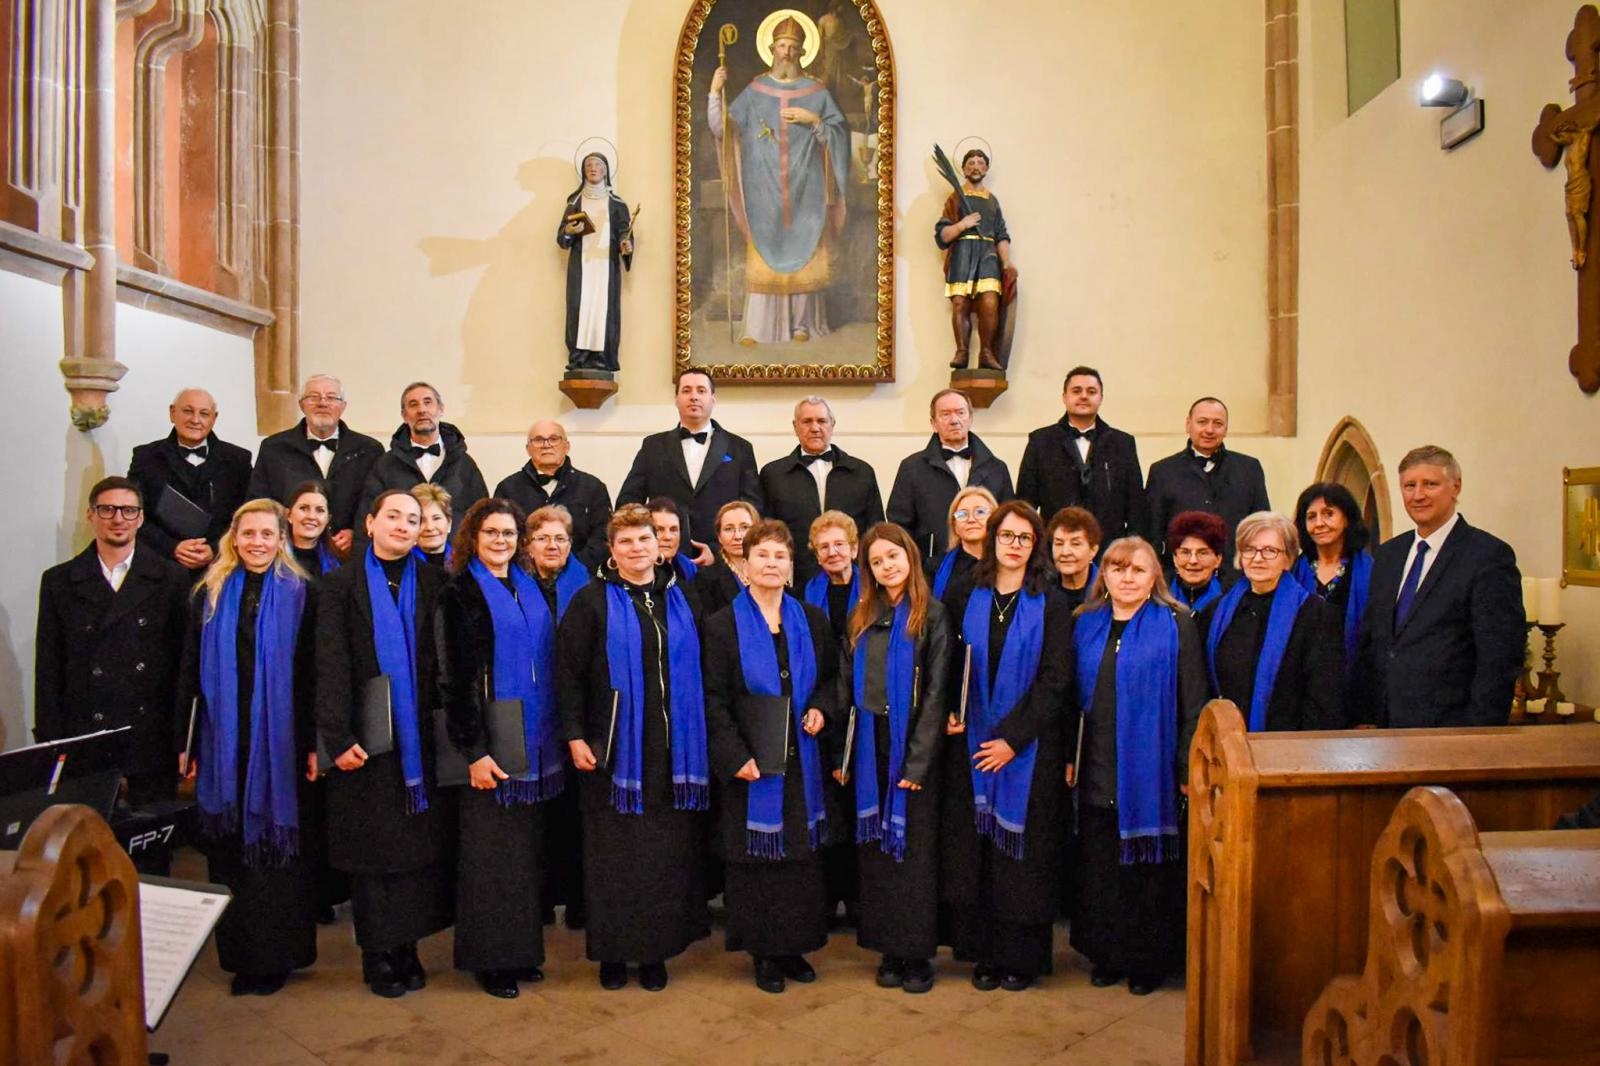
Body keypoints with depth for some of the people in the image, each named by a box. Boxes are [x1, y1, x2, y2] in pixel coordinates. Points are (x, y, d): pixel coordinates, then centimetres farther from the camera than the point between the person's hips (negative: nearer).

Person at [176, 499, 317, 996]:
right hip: (224, 741, 3)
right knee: (229, 846, 8)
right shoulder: (209, 594, 7)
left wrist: (314, 743, -7)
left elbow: (311, 673, -3)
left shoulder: (300, 593, 0)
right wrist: (184, 744, 4)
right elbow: (190, 672, 8)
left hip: (281, 740, -2)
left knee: (279, 839, 4)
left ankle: (277, 953, 16)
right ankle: (239, 952, 20)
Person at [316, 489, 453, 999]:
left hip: (420, 737, 2)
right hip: (366, 738, -2)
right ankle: (377, 955, 17)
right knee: (373, 845, 4)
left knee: (420, 843, 5)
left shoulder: (433, 584, 7)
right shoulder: (341, 585, 2)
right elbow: (331, 665, -5)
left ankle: (406, 947, 18)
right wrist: (338, 736, -14)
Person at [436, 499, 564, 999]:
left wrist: (553, 738, 11)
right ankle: (489, 958, 13)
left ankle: (520, 949, 23)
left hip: (532, 745, 6)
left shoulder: (530, 590, 12)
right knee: (489, 851, 1)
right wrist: (473, 749, -17)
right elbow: (454, 679, -11)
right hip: (488, 743, -6)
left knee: (525, 848, 11)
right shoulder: (459, 595, -6)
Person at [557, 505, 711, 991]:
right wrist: (575, 735, -10)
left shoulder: (680, 598, 9)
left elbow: (697, 670, 15)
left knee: (668, 854, 7)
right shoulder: (592, 600, -2)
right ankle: (612, 952, 19)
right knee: (614, 855, 4)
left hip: (673, 750, 3)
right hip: (614, 748, -3)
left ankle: (656, 951, 20)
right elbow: (568, 672, -5)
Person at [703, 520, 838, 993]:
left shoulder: (812, 620, 6)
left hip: (800, 758, 4)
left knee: (802, 856, 9)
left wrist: (820, 708, -3)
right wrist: (736, 757, -13)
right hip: (750, 763, -3)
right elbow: (714, 699, -6)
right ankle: (764, 954, 17)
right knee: (756, 858, 3)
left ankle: (794, 948, 23)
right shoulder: (723, 625, -4)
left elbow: (832, 675, 17)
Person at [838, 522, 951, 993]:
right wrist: (841, 754, 3)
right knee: (875, 850, 8)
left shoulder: (931, 615, -4)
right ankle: (890, 951, 20)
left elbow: (936, 691, -9)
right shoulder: (862, 617, 10)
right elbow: (846, 687, 9)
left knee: (914, 848, 3)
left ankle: (918, 955, 14)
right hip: (868, 747, 4)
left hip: (911, 747, -4)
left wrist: (918, 761, -15)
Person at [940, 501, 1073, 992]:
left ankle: (1021, 956, 18)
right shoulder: (965, 597, 5)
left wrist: (1012, 738, -13)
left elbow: (1055, 680, -8)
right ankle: (984, 953, 20)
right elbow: (948, 665, 12)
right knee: (975, 847, 6)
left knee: (1022, 848, 4)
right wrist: (948, 712, -5)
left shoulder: (1050, 604, -4)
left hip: (1028, 747, -2)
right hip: (971, 744, 2)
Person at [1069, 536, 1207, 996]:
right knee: (1099, 866, 10)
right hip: (1098, 772, 4)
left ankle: (1149, 961, 22)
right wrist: (1069, 757, 6)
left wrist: (1188, 767, -10)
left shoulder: (1175, 625, -4)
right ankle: (1107, 954, 26)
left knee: (1148, 867, 5)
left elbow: (1193, 704, -6)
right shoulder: (1086, 625, 9)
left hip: (1150, 770, -4)